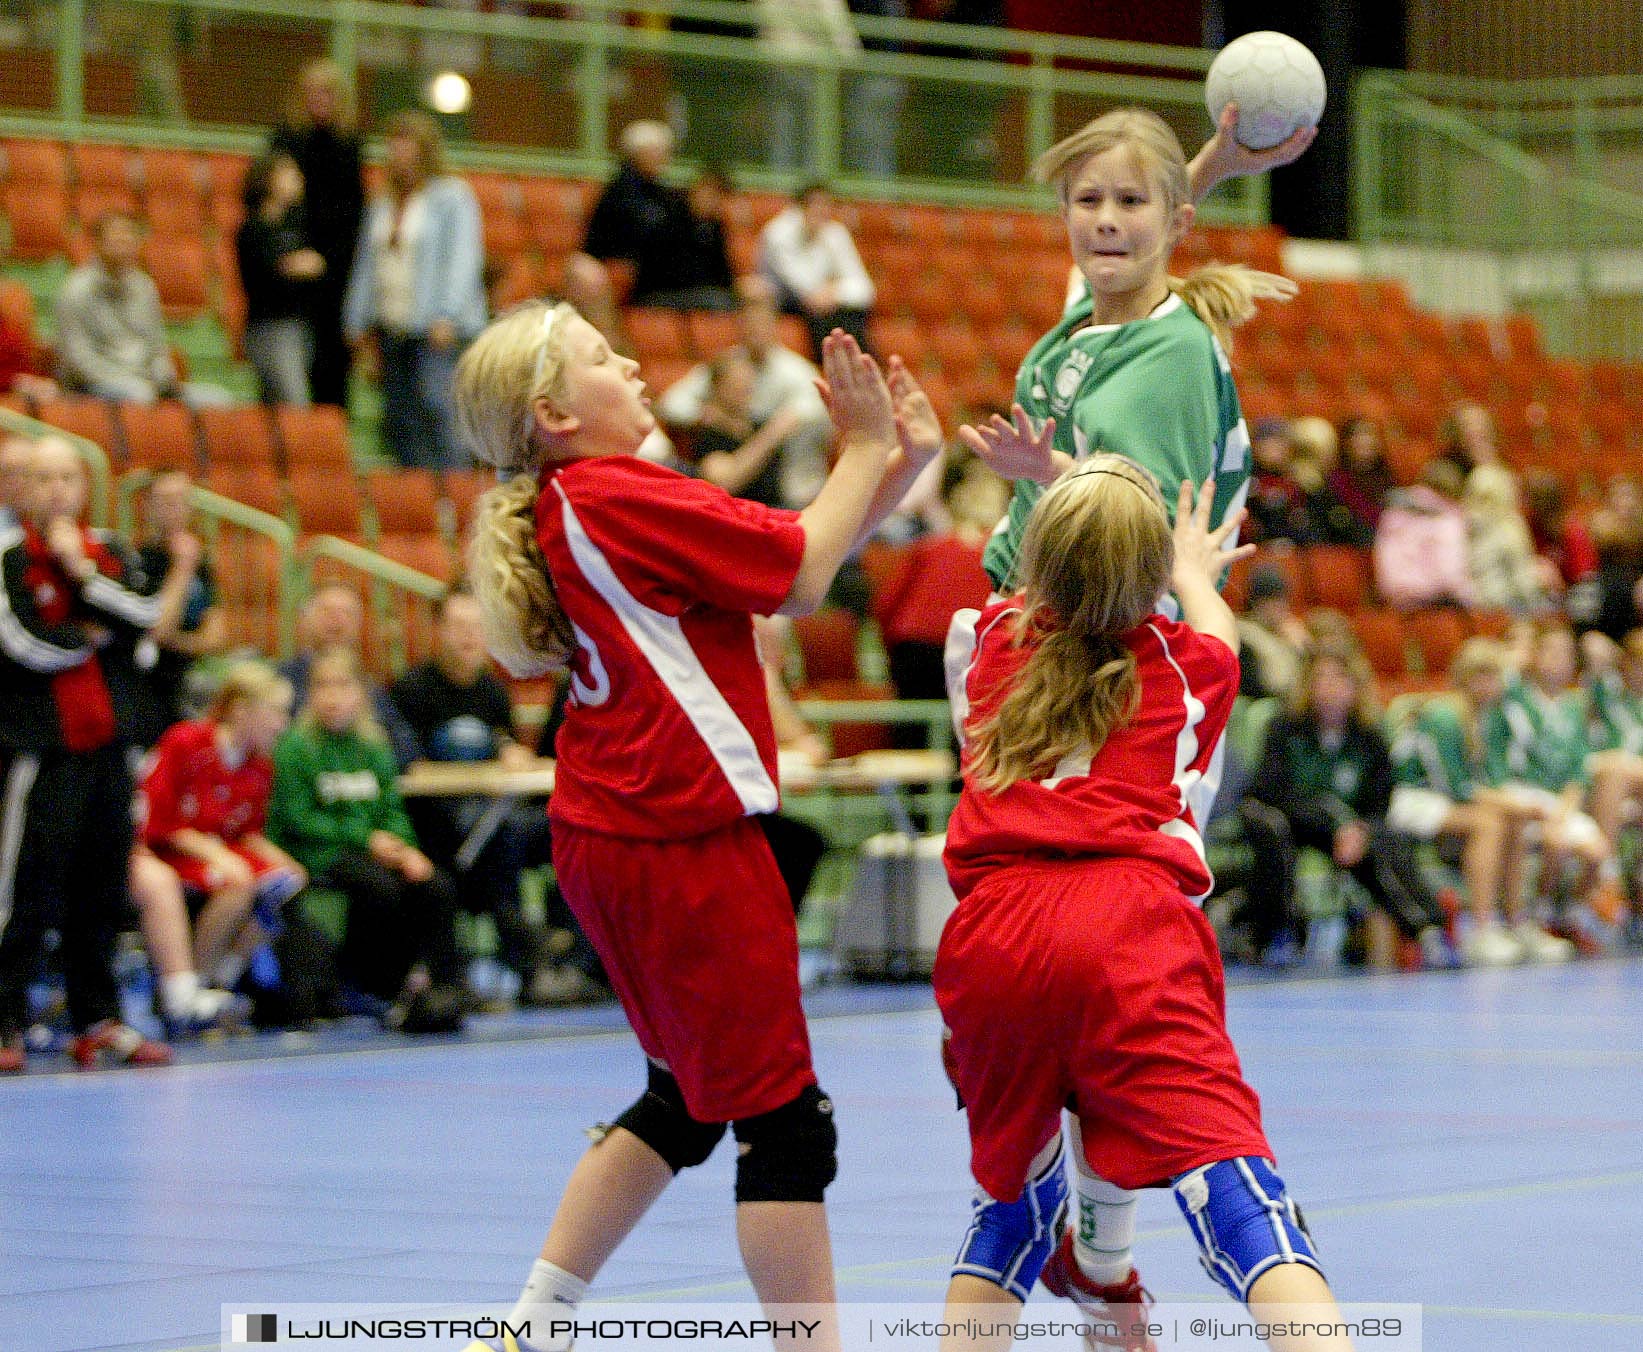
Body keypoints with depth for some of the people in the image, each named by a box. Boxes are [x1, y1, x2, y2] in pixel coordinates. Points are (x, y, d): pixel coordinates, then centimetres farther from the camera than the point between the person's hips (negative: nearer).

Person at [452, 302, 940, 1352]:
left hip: (614, 836, 10)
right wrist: (867, 448, -2)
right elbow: (802, 576, -14)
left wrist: (903, 459, 6)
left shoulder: (572, 506, 14)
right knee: (785, 1123, -5)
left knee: (688, 1099, 22)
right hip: (681, 845, -10)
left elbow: (792, 565, 13)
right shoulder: (618, 498, -16)